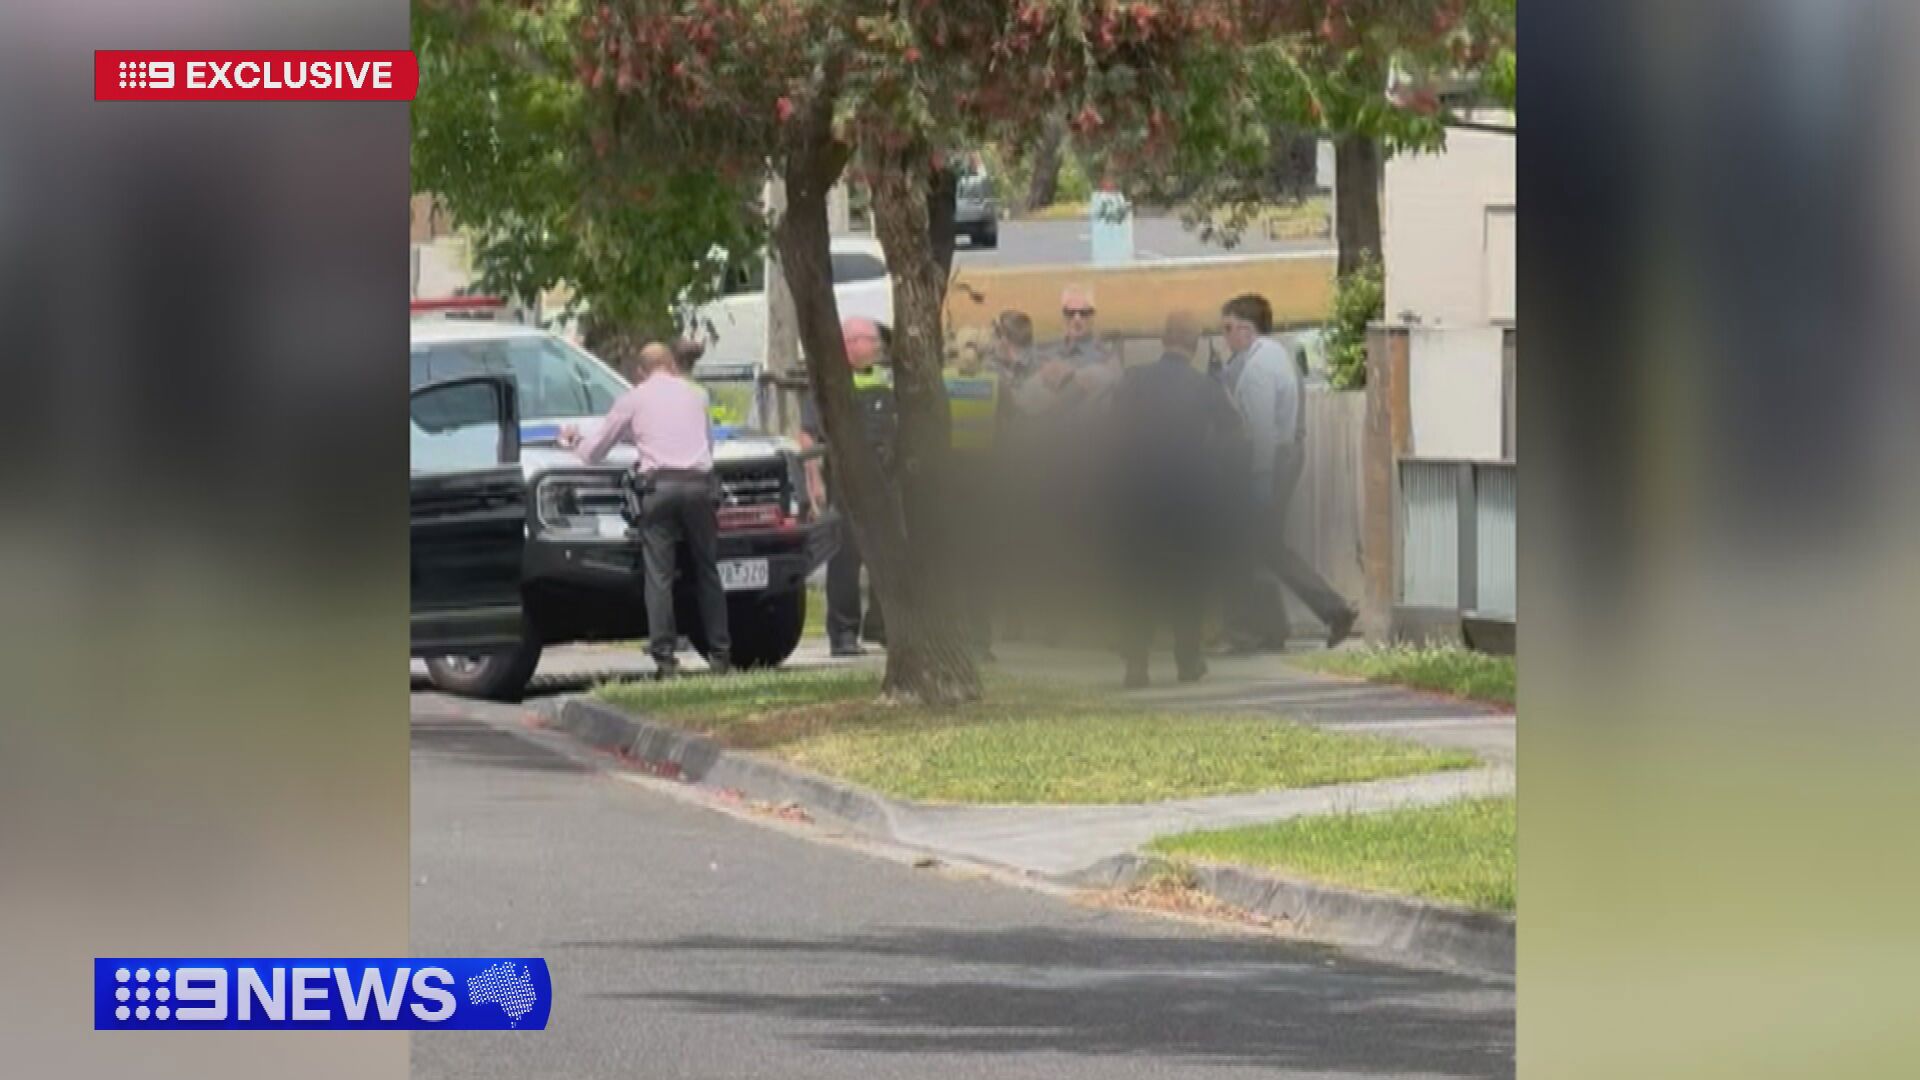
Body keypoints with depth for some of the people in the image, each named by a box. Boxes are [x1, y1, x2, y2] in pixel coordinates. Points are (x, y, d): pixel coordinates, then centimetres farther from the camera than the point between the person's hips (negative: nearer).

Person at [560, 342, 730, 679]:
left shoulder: (633, 399, 13)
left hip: (659, 485, -3)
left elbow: (592, 454, 17)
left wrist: (573, 441, 40)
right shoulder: (695, 394, 21)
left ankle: (665, 658, -9)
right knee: (706, 571, 11)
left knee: (659, 575, -3)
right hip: (699, 483, 3)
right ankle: (720, 655, 11)